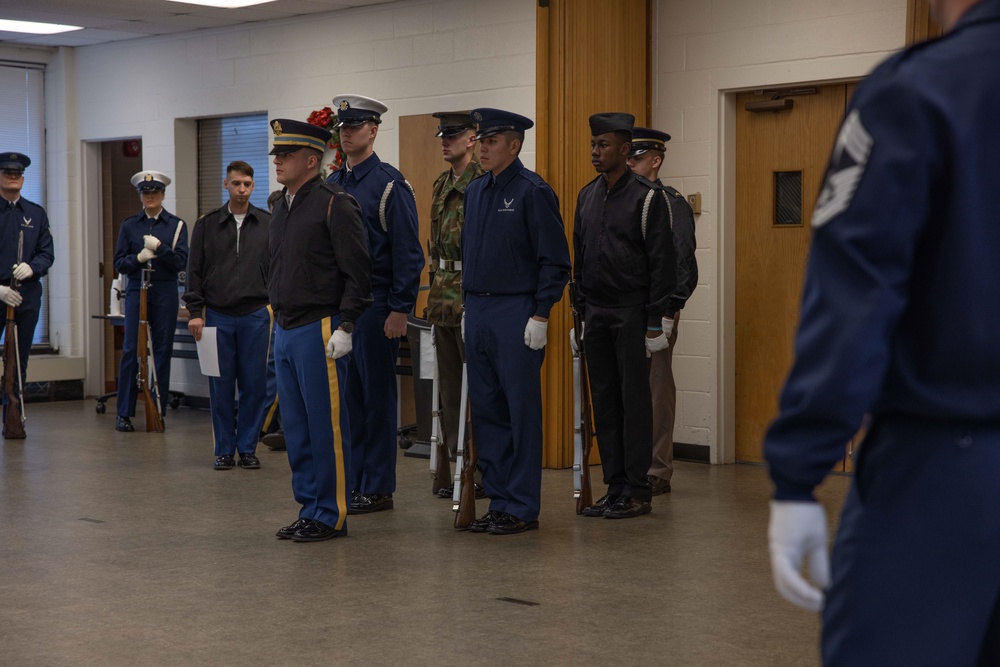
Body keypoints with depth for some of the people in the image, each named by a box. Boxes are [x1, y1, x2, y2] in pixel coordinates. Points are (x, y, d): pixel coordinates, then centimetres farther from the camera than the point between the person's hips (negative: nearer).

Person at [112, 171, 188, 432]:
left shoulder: (176, 225, 7)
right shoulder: (129, 225, 10)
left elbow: (181, 262, -1)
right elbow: (119, 263, 6)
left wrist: (159, 248, -15)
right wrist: (139, 258, -12)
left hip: (165, 293, 0)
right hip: (136, 291, 0)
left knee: (162, 351, 1)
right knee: (131, 350, -5)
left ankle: (158, 412, 8)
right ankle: (124, 413, 0)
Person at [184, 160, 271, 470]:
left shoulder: (268, 224, 6)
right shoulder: (207, 225, 6)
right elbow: (195, 271, 5)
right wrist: (195, 312, -2)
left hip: (255, 315, 0)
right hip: (217, 315, 0)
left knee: (254, 384, 2)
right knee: (221, 385, 3)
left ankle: (248, 448, 12)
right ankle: (224, 450, 12)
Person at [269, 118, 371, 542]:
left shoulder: (334, 205, -11)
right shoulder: (282, 207, 15)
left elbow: (358, 272, -14)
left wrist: (344, 327, -17)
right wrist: (277, 316, 18)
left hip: (318, 332, -9)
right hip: (284, 331, 9)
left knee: (326, 427, -3)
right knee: (296, 428, 12)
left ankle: (330, 515, 5)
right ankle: (309, 508, 21)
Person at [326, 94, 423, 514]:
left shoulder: (389, 184, -7)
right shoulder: (331, 185, 13)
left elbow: (408, 251, -10)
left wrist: (400, 309, -15)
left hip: (375, 306, -6)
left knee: (377, 396, -1)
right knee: (345, 393, 9)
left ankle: (377, 488, 6)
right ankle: (349, 482, 17)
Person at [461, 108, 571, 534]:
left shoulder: (533, 192, -9)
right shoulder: (474, 192, 13)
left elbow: (555, 260, -11)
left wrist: (540, 316, -15)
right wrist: (468, 305, 15)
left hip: (516, 315, -7)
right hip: (478, 313, 7)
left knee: (521, 412, -1)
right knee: (486, 411, 10)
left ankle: (522, 508, 5)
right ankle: (498, 502, 18)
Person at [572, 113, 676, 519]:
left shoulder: (647, 197, -8)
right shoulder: (587, 196, 11)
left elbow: (662, 262, -10)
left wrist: (655, 322, -13)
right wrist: (581, 311, 12)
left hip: (631, 314, -6)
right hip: (596, 314, 6)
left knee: (634, 400, -3)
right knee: (604, 402, 8)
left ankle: (638, 493, 2)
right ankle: (615, 489, 15)